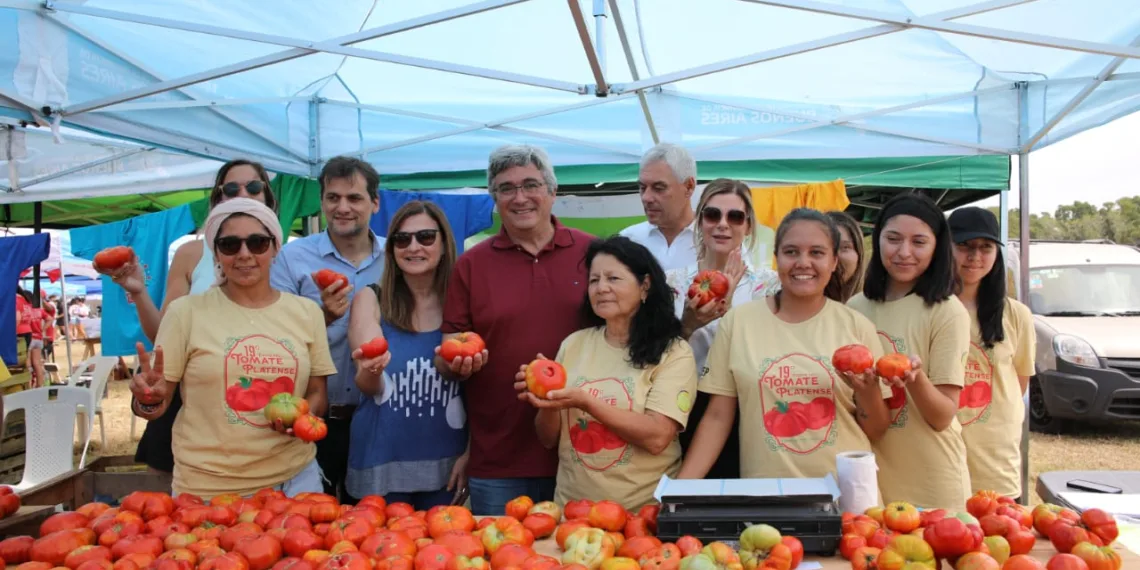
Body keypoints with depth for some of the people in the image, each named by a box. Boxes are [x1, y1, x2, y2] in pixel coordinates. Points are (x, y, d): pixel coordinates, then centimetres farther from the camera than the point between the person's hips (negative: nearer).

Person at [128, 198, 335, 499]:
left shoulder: (306, 312, 2)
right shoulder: (186, 311, -4)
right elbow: (160, 400, -2)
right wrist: (149, 399, -23)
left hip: (294, 477, 2)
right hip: (207, 488, -2)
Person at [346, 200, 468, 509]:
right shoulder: (371, 300, -3)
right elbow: (368, 387, -10)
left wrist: (470, 453, -4)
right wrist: (371, 370, -31)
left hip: (445, 465, 1)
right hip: (382, 464, -1)